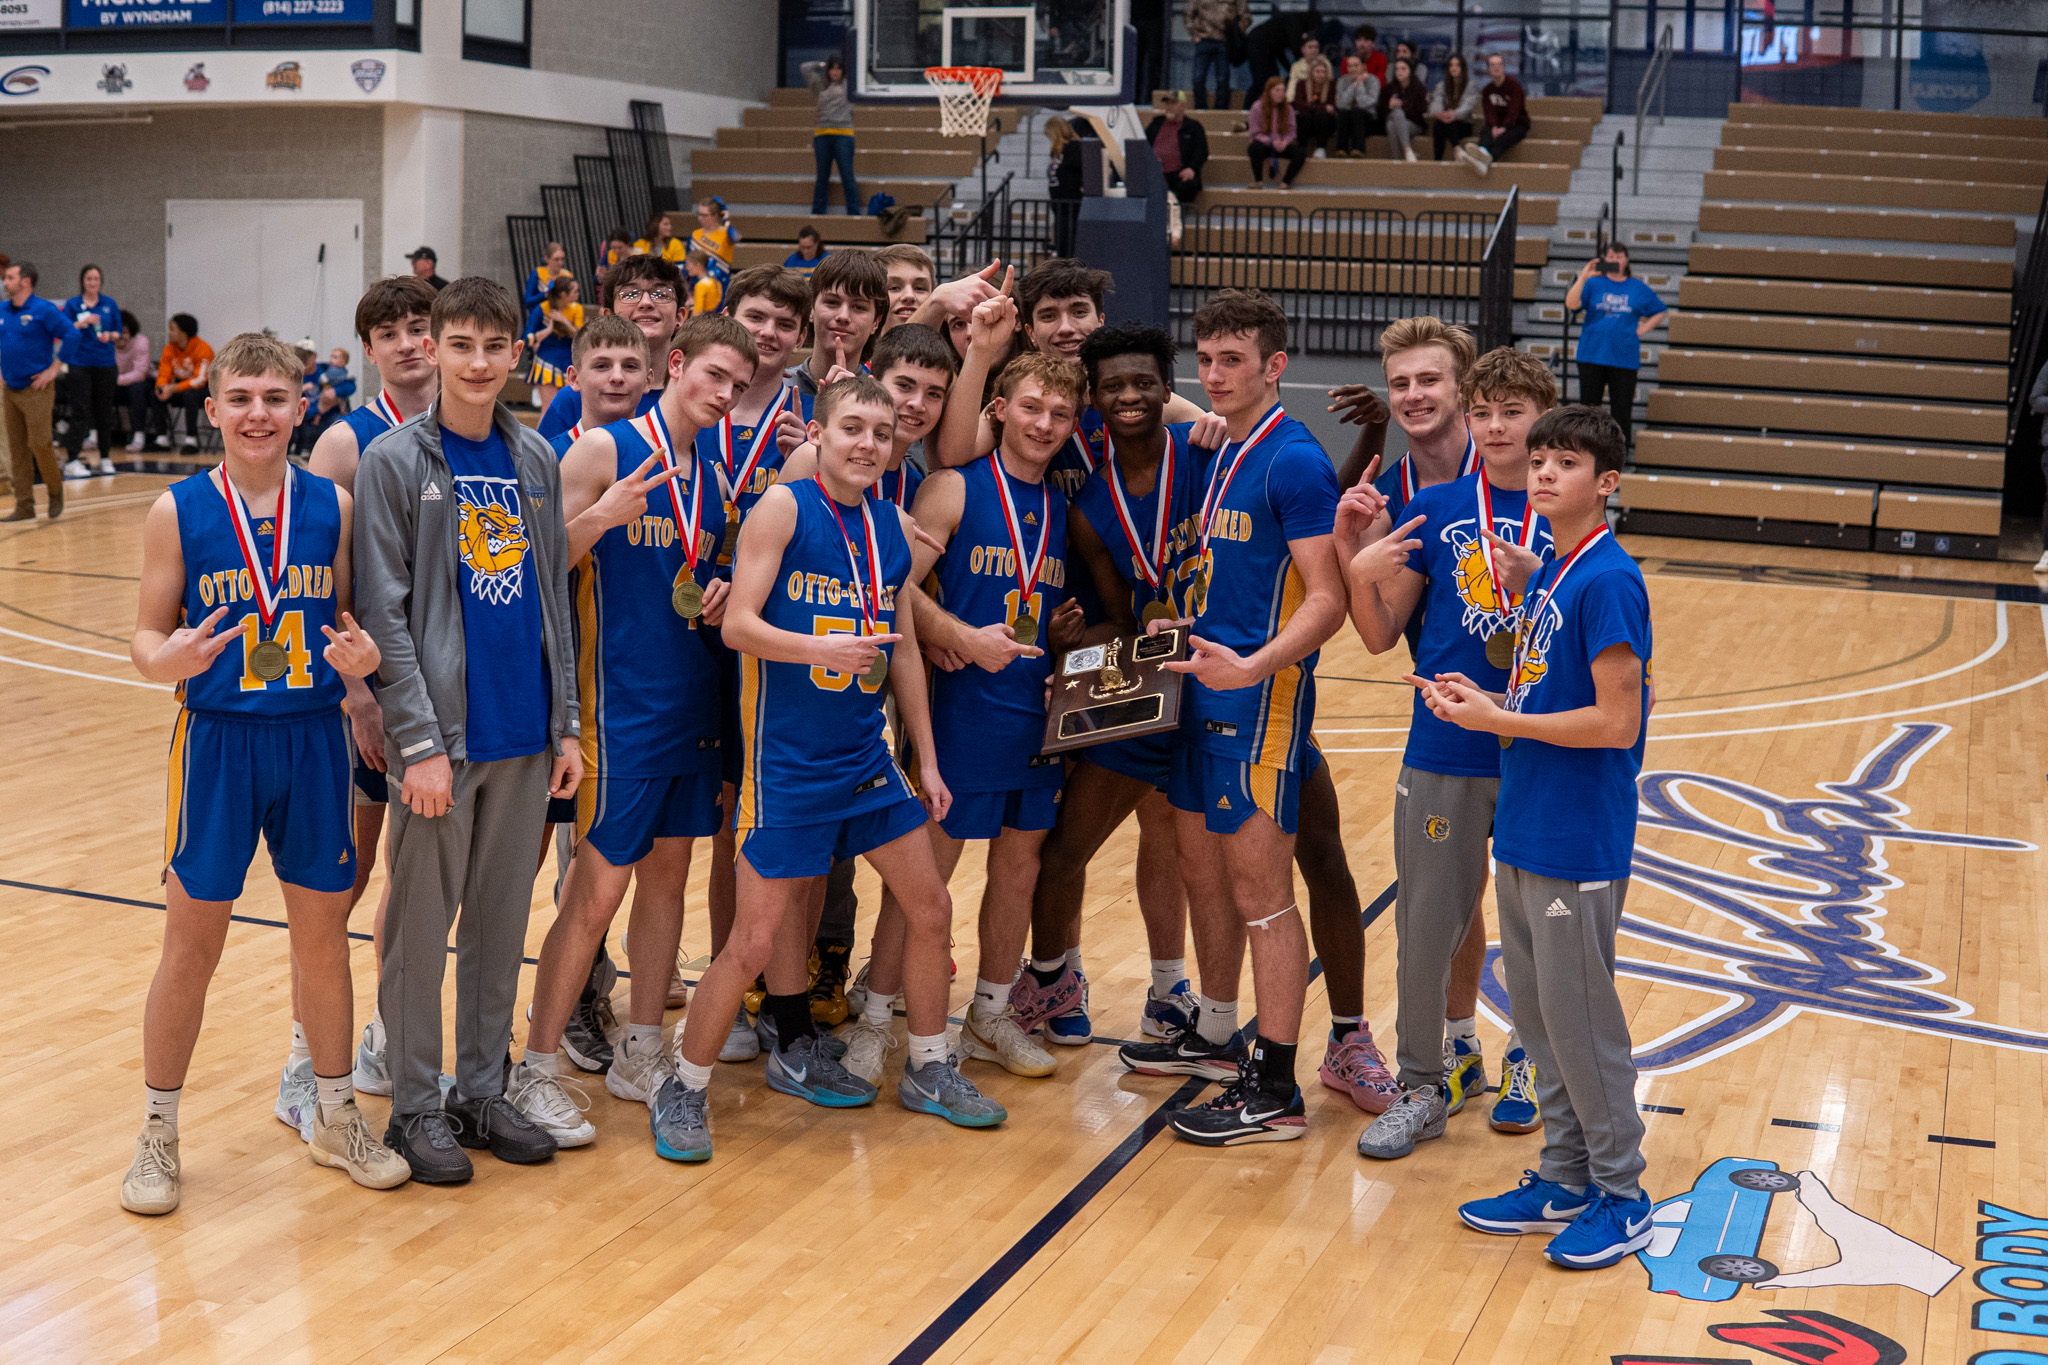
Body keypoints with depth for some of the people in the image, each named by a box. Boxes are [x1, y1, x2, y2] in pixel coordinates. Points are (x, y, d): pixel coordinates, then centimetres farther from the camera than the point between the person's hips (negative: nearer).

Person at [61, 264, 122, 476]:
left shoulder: (110, 304, 8)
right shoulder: (72, 304, 2)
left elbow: (119, 332, 10)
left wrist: (110, 336, -12)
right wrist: (82, 323, -20)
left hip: (105, 363, 2)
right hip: (80, 362, -2)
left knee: (104, 411, 7)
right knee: (80, 411, -7)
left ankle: (105, 458, 17)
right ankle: (73, 460, -7)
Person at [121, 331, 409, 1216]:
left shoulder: (333, 507, 1)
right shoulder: (177, 512, -5)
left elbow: (347, 620, 8)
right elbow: (148, 636, -2)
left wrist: (362, 653, -14)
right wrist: (169, 661, -25)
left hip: (313, 739, 2)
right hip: (217, 742, -2)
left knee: (323, 933, 12)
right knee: (193, 943, 5)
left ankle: (334, 1117, 29)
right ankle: (158, 1134, 21)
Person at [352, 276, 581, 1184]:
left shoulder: (535, 460, 8)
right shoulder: (395, 461, -6)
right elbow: (385, 614, -10)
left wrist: (566, 723, 8)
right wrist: (420, 741, -15)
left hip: (525, 734, 5)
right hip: (442, 732, -4)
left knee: (502, 922, 12)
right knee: (422, 924, 4)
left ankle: (483, 1090, 25)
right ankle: (415, 1104, 17)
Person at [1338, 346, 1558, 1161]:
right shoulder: (1432, 510, 1)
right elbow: (1381, 636, 2)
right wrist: (1355, 562, -14)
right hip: (1443, 751, 1)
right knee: (1427, 923, 6)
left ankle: (1527, 1061, 36)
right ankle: (1431, 1080, 23)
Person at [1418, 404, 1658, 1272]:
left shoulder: (1607, 580, -17)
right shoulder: (1547, 573, 11)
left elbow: (1616, 722, -21)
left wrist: (1496, 719, -16)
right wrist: (1480, 700, 1)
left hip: (1578, 844, -9)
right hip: (1524, 831, 9)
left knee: (1579, 1017, 1)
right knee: (1535, 1011, 15)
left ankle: (1621, 1196, 16)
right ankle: (1564, 1178, 28)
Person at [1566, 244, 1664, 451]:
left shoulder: (1638, 288, 9)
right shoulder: (1593, 284, 4)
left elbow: (1660, 313, 19)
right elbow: (1571, 304, -13)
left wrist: (1644, 328, 4)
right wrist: (1583, 277, -21)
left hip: (1625, 357, 0)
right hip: (1592, 354, 0)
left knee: (1622, 406, 0)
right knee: (1589, 404, 2)